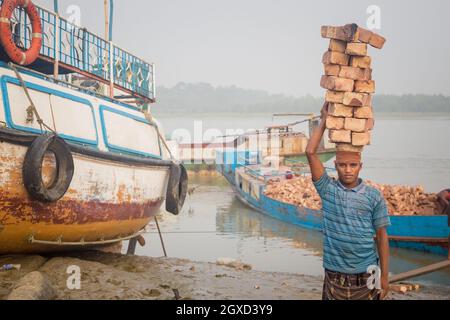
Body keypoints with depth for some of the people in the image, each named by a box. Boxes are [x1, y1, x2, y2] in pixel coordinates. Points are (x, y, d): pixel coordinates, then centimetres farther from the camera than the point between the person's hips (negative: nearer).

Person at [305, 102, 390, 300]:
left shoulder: (374, 196, -2)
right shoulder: (327, 189, -2)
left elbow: (381, 237, 2)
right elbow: (310, 152, -9)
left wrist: (384, 275, 1)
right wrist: (324, 120, -4)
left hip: (366, 275, 0)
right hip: (335, 275, 0)